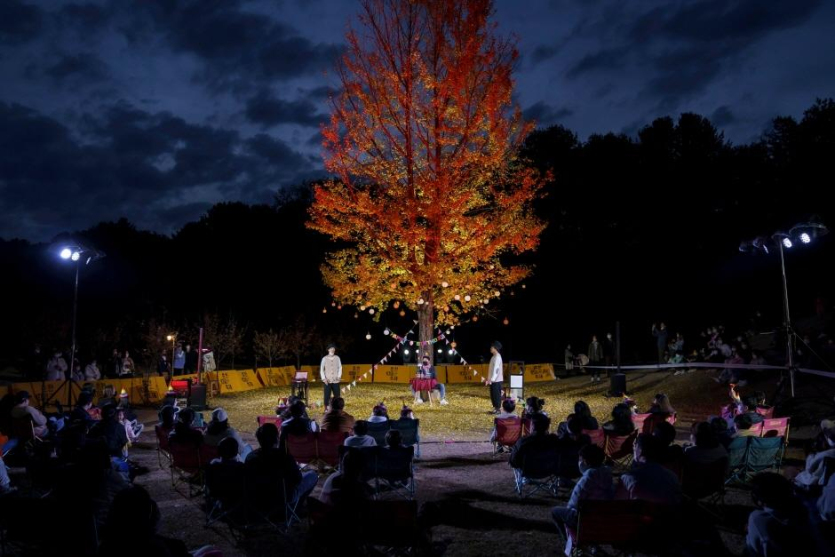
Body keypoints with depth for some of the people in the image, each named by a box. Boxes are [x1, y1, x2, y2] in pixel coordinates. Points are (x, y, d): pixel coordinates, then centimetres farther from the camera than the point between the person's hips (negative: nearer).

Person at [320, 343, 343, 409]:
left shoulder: (337, 358, 4)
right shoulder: (324, 358, 0)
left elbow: (340, 368, 8)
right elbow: (321, 369, 3)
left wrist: (339, 376, -2)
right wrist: (323, 378, -5)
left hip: (336, 381, 1)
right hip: (327, 381, -1)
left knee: (337, 396, 2)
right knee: (327, 396, 0)